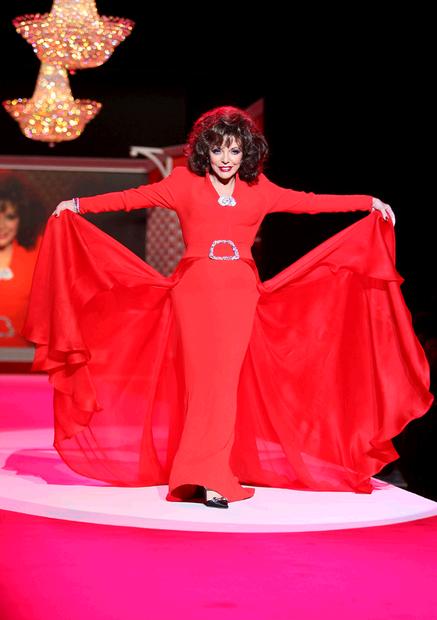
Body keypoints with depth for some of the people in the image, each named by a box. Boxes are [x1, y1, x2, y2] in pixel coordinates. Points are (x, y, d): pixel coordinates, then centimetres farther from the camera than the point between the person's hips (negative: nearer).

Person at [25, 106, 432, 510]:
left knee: (223, 379, -6)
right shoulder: (185, 183, 6)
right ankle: (214, 480, -4)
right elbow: (135, 197, 2)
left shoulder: (258, 189, 11)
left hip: (239, 294, 1)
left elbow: (310, 201, 12)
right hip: (195, 291, -1)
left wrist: (369, 203, 10)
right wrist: (79, 204, -4)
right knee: (202, 379, -7)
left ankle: (202, 477, -2)